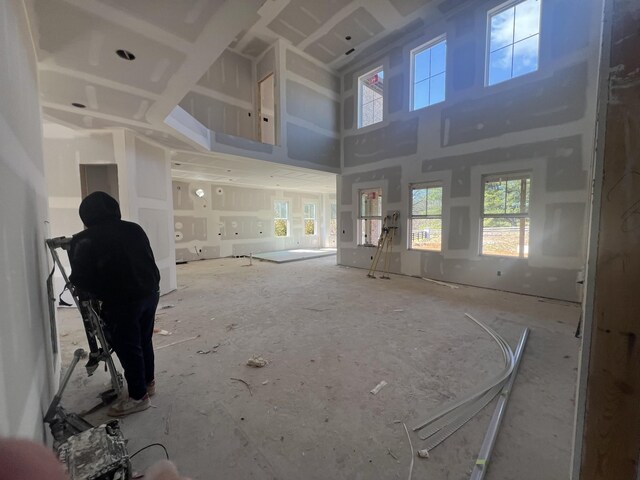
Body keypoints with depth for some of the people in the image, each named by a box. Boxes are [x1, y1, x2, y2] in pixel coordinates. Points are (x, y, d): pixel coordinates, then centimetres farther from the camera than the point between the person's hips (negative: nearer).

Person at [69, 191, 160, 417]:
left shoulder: (85, 240, -7)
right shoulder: (135, 229, 7)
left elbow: (80, 279, -3)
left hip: (122, 301, -6)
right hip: (150, 292, 6)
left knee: (127, 348, 9)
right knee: (144, 341, 22)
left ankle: (138, 396, 23)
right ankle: (148, 382, 39)